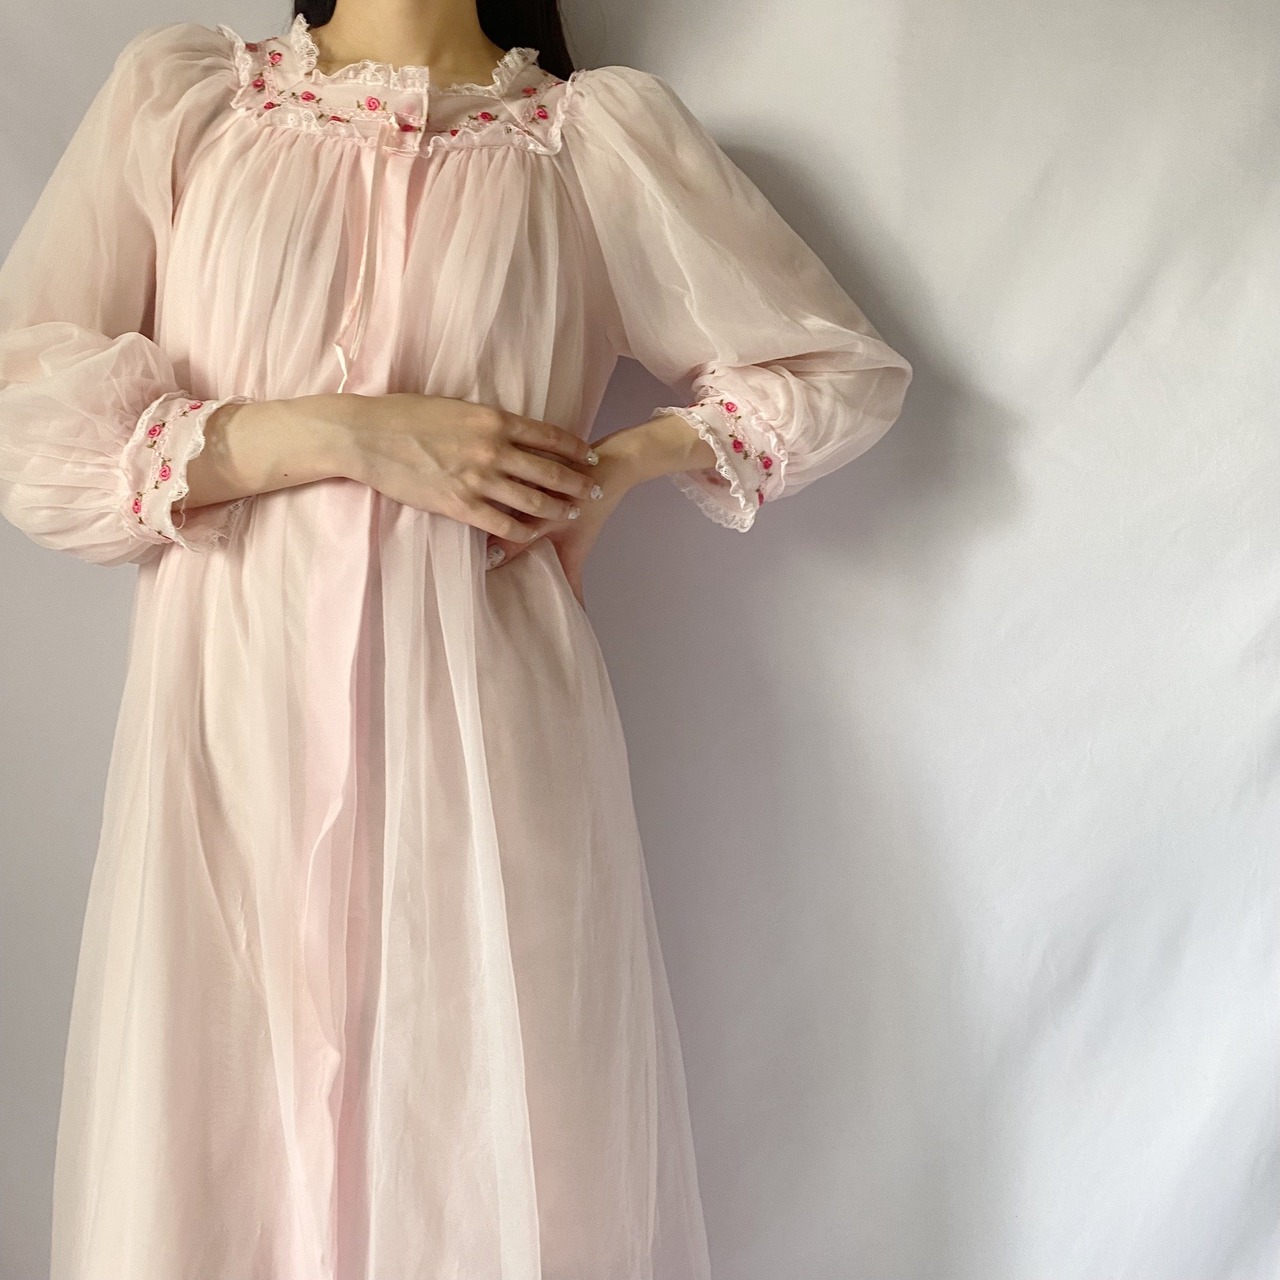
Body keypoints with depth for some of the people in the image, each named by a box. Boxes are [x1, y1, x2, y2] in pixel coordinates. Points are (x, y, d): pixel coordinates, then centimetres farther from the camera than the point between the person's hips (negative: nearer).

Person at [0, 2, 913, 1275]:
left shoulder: (606, 129, 9)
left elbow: (849, 369, 15)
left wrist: (627, 457, 1)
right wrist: (335, 434, -9)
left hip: (488, 732, 0)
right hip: (235, 732, 1)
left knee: (511, 1177, 4)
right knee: (208, 1170, 6)